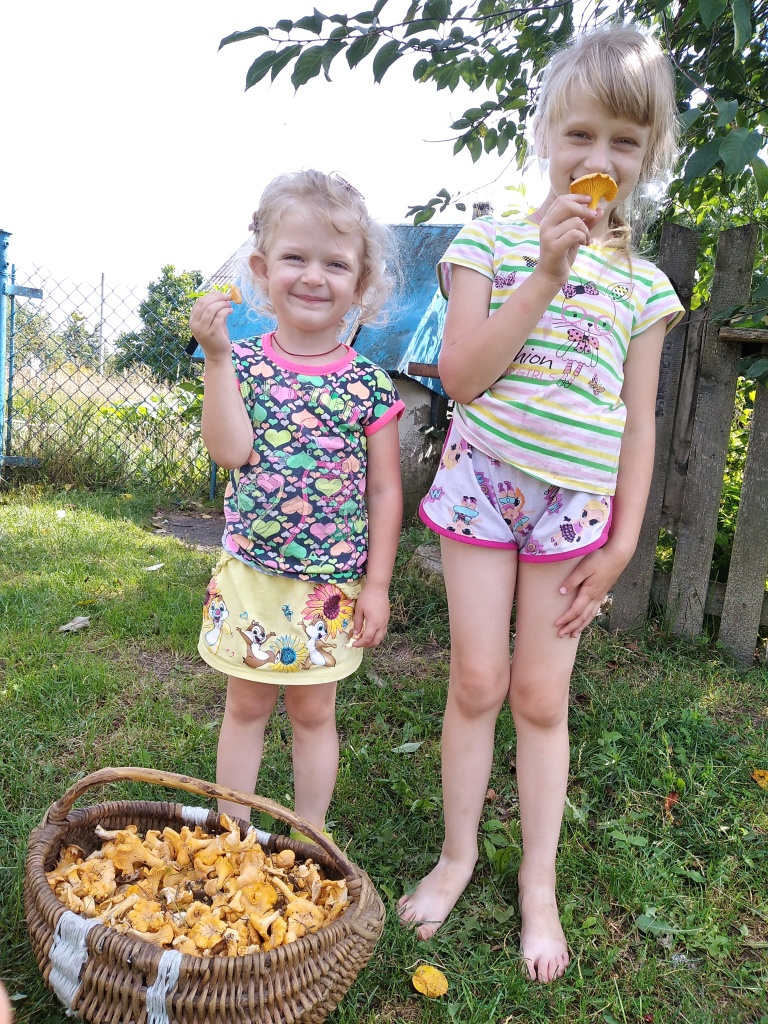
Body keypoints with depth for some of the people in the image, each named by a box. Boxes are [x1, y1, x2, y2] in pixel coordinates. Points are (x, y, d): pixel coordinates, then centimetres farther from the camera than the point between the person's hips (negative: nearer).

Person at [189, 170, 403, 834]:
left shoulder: (368, 385, -6)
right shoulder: (243, 362, -4)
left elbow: (385, 489, -2)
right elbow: (230, 451, -17)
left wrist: (377, 585, -3)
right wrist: (217, 357, -22)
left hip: (330, 586, -1)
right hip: (249, 574, 1)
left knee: (314, 713, 14)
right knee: (245, 707, 17)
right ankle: (231, 832, 35)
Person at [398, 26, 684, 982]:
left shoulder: (643, 284, 6)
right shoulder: (490, 242, 0)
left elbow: (637, 423, 6)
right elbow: (461, 374, -11)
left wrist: (622, 543, 1)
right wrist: (546, 274, -16)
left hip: (574, 504, 1)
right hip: (484, 481, -1)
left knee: (543, 695, 7)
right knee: (477, 681, 4)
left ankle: (538, 882, 26)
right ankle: (457, 854, 27)